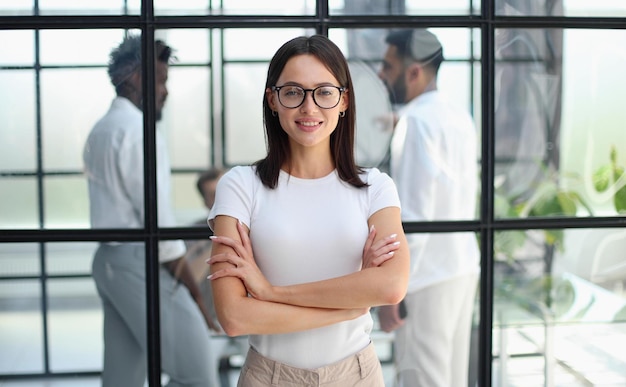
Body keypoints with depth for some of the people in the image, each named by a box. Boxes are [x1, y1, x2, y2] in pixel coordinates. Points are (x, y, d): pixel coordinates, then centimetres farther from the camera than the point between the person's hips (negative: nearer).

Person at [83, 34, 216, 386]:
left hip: (109, 258, 10)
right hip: (139, 260, -10)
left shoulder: (102, 129, 18)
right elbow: (159, 219, -18)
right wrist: (194, 289, -14)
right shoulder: (139, 130, -13)